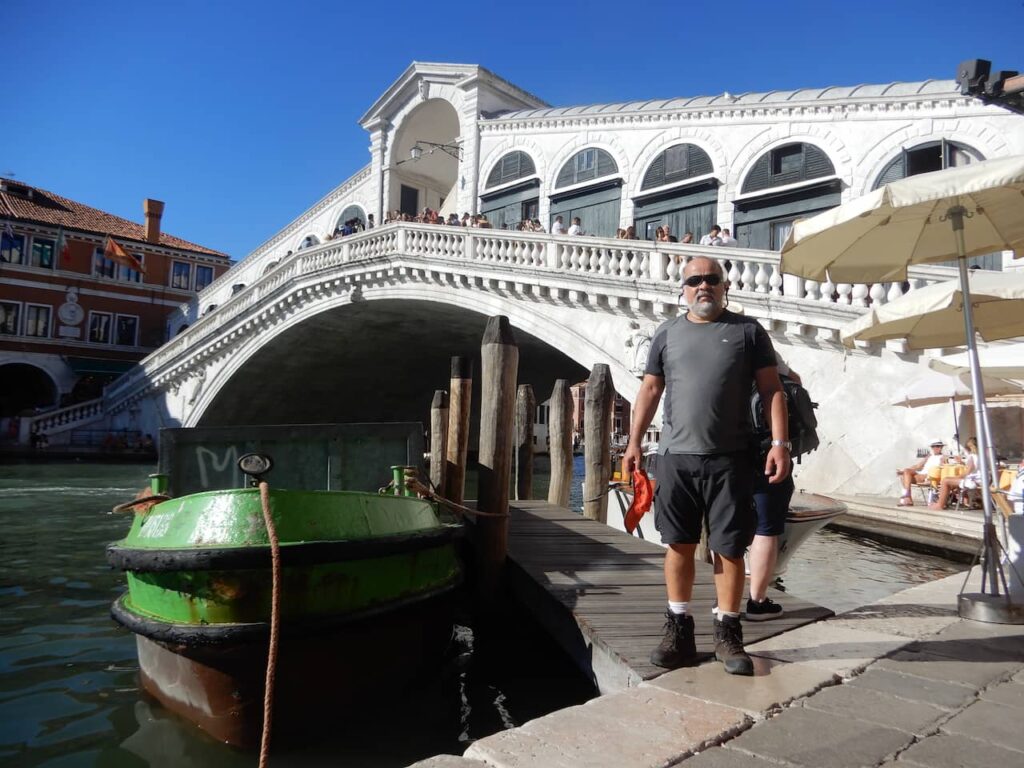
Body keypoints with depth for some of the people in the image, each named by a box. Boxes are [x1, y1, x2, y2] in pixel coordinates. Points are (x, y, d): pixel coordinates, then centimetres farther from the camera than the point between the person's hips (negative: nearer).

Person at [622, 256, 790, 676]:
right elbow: (649, 391, 11)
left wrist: (779, 442, -8)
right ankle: (679, 631, 19)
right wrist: (633, 443, 5)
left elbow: (772, 390, 3)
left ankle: (727, 634, 19)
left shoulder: (747, 330, 6)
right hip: (676, 456, 2)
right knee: (678, 545, 7)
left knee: (729, 548, 4)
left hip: (730, 459, -1)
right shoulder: (667, 334, 11)